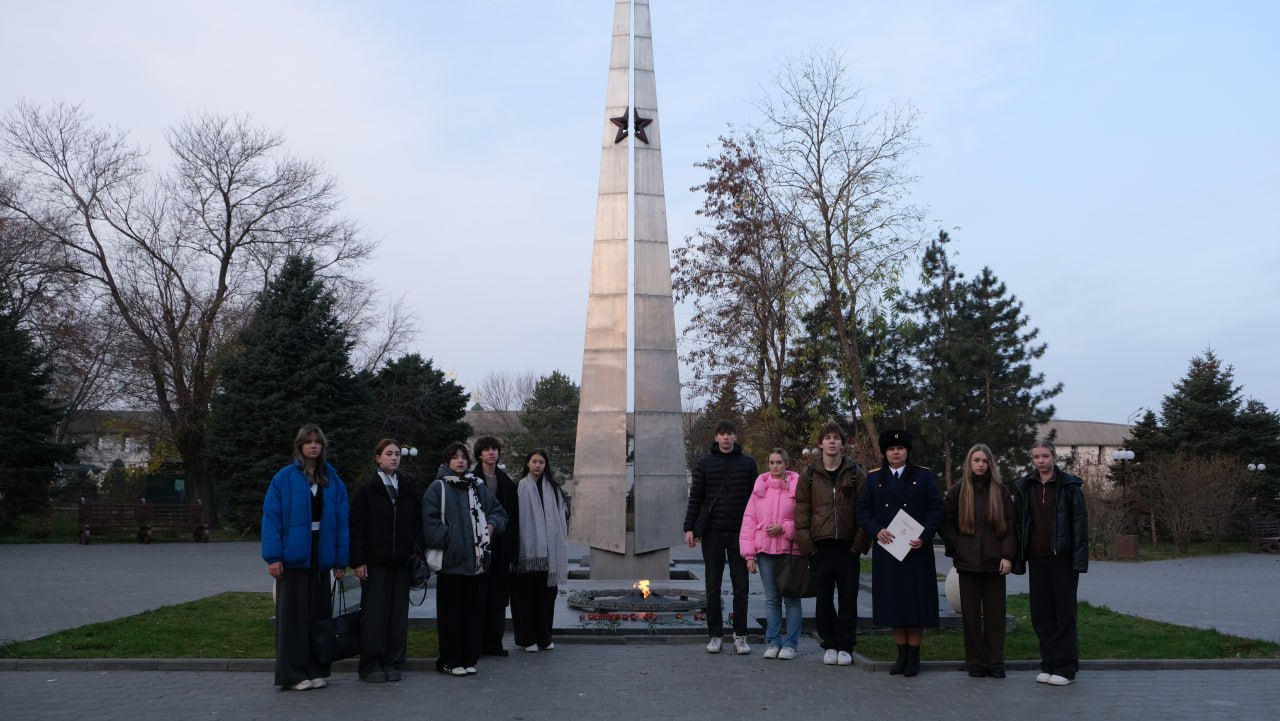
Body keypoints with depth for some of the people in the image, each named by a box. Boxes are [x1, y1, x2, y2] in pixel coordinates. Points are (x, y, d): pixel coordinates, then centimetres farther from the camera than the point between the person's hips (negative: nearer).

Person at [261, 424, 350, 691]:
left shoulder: (333, 481, 7)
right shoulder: (285, 478, -3)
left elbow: (342, 521, 7)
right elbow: (271, 517, -7)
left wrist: (341, 561, 2)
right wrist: (273, 556, -14)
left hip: (320, 556, 4)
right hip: (293, 556, -4)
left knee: (319, 613, 9)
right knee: (293, 614, 1)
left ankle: (316, 670, 20)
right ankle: (292, 674, 9)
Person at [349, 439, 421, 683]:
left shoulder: (408, 489, 11)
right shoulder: (366, 491, 1)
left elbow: (417, 523, 11)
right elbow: (356, 528, -2)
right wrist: (358, 561, -8)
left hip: (401, 562, 3)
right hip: (375, 562, -3)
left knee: (398, 612, 4)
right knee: (374, 612, -2)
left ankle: (393, 663, 12)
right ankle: (370, 665, 5)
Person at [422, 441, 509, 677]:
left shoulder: (478, 487, 14)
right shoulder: (438, 488, -1)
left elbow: (499, 512, 18)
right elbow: (431, 523, -8)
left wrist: (492, 525, 0)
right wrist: (448, 538, -15)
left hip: (477, 560, 5)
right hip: (451, 560, -5)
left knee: (473, 611, 8)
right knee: (451, 613, -1)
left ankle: (468, 659, 16)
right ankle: (450, 661, 9)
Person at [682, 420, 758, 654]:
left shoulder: (747, 463, 4)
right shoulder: (705, 462, 4)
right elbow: (695, 498, 4)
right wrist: (689, 528, -3)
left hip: (740, 533, 0)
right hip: (712, 532, 0)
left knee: (741, 587, 3)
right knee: (713, 588, 5)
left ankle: (740, 636, 12)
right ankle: (715, 635, 14)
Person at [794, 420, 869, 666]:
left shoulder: (856, 473, 3)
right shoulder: (810, 475, 6)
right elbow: (801, 510, 4)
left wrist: (860, 543, -6)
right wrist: (806, 544, -4)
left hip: (848, 547, -1)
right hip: (819, 547, 1)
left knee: (848, 598, 4)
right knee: (823, 599, 6)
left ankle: (845, 646, 15)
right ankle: (830, 645, 18)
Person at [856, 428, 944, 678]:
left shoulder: (924, 476, 4)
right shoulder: (874, 478, 9)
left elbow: (936, 508, -1)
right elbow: (863, 510, 5)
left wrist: (924, 536, -14)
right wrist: (876, 531, -12)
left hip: (916, 551, -2)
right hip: (887, 551, 2)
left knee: (916, 602, 1)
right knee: (893, 604, 5)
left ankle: (914, 655, 10)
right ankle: (902, 654, 16)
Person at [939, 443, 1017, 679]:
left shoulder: (1001, 491, 4)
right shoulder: (958, 492, 4)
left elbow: (1011, 525, 2)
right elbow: (945, 524, 8)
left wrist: (1008, 555, -5)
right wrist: (957, 547, -3)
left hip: (994, 562, 0)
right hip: (967, 562, 0)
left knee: (995, 613, 4)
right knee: (971, 613, 3)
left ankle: (995, 661, 12)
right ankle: (976, 662, 10)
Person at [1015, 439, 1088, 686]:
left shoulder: (1069, 485, -5)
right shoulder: (1025, 486, 7)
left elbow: (1080, 523, -8)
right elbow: (1020, 522, 9)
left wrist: (1079, 560, -14)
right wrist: (1019, 556, 2)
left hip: (1062, 558, -4)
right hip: (1037, 558, 4)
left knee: (1064, 613, 1)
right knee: (1041, 614, 7)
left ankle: (1066, 668, 8)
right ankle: (1048, 665, 17)